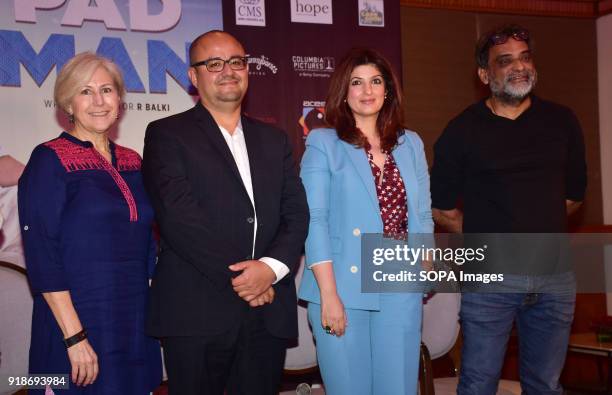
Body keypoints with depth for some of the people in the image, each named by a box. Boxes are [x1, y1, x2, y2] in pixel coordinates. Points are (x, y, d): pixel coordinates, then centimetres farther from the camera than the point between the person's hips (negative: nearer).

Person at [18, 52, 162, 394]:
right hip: (78, 323, -6)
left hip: (135, 325, 6)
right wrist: (75, 336, -17)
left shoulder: (132, 162, 9)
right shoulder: (50, 160, -8)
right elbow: (41, 256, -13)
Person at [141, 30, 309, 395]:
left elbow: (297, 214, 8)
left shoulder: (274, 139, 17)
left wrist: (271, 267, -10)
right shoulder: (167, 134, 1)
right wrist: (238, 277, -12)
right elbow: (179, 218, -11)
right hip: (197, 314, -4)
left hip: (268, 314, 4)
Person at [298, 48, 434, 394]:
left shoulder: (410, 144, 12)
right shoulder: (323, 143, 0)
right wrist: (328, 294, -13)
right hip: (343, 288, -3)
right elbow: (314, 220, -6)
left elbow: (422, 216, 15)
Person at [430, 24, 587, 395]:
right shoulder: (463, 130, -1)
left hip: (555, 276, 3)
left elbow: (573, 194, 16)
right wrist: (481, 238, 5)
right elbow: (441, 206, 3)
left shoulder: (562, 122, 7)